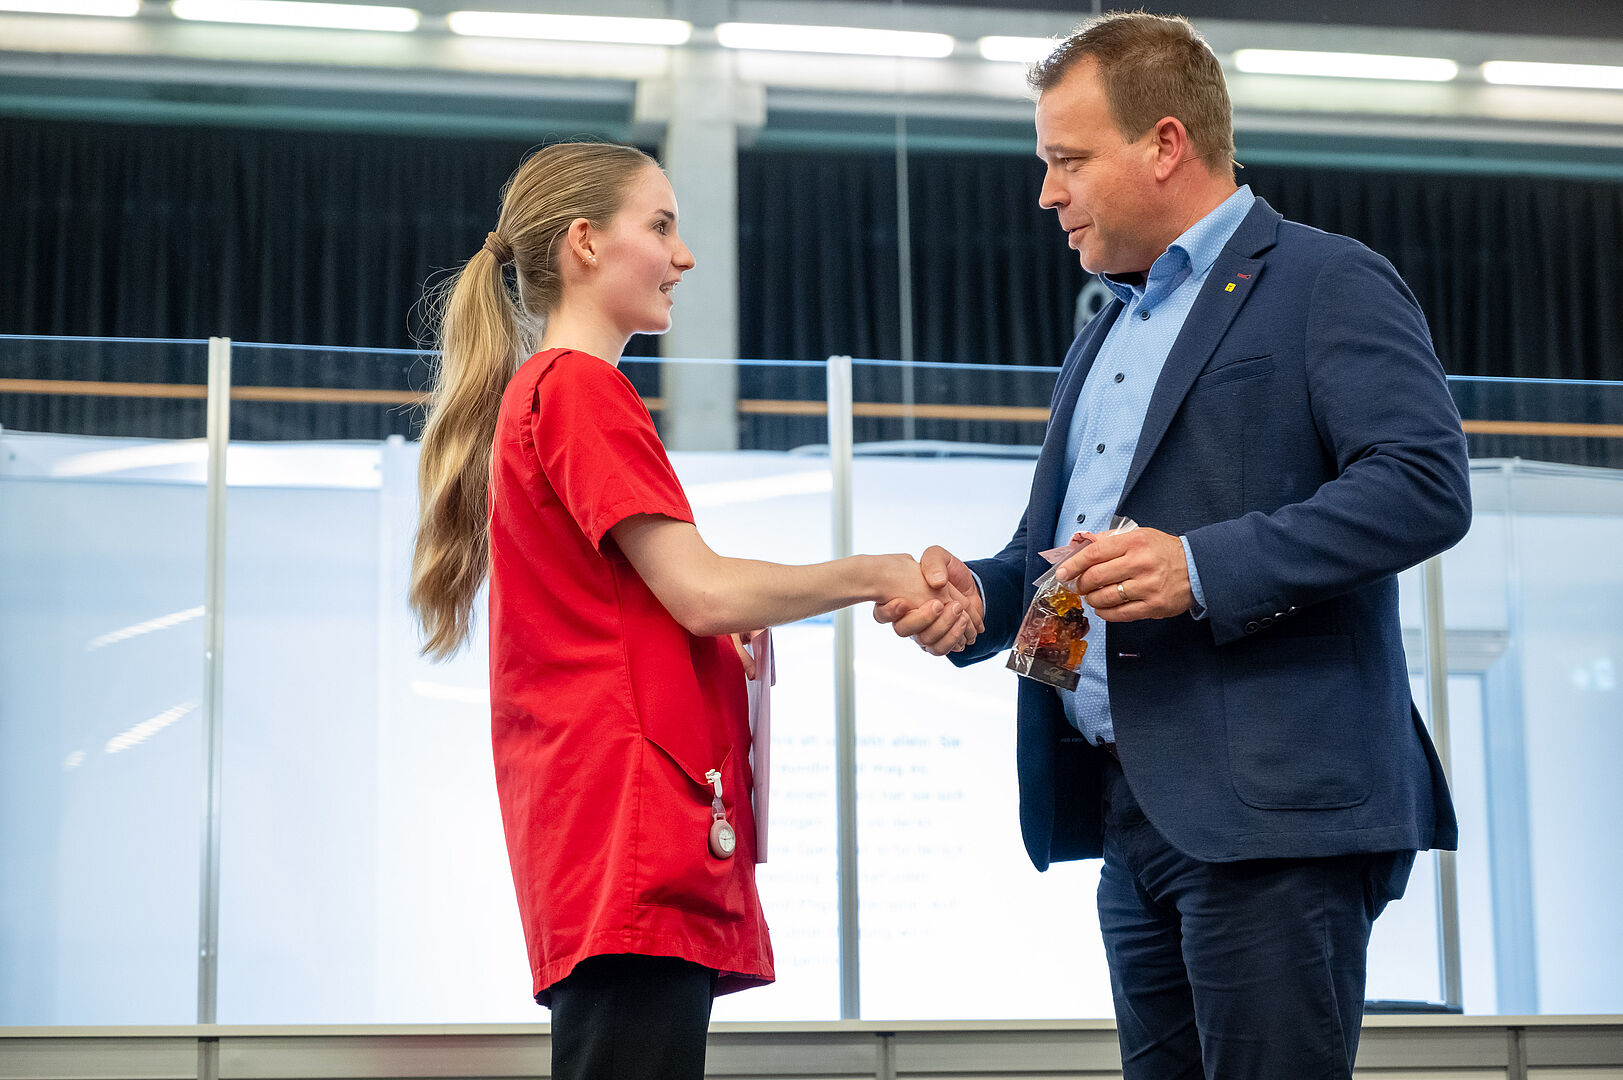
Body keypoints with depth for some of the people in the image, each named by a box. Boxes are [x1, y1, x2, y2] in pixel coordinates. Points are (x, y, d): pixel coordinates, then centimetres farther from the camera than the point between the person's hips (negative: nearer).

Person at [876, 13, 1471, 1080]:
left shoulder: (1328, 283, -3)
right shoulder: (1105, 335, 24)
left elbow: (1426, 484, -15)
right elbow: (1057, 543, 28)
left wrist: (1204, 568, -22)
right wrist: (981, 593, 4)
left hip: (1273, 803, -8)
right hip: (1135, 810, 9)